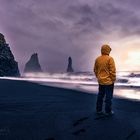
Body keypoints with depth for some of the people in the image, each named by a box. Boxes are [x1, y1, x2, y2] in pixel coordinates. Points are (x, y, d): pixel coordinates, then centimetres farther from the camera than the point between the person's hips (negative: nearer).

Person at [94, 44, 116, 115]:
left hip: (101, 81, 6)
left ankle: (98, 110, 24)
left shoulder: (97, 59, 2)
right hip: (108, 81, -6)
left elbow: (95, 70, 10)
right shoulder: (110, 59, -16)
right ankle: (108, 111, 15)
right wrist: (113, 79, -5)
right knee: (108, 96, 5)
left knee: (100, 95, 16)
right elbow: (112, 70, -16)